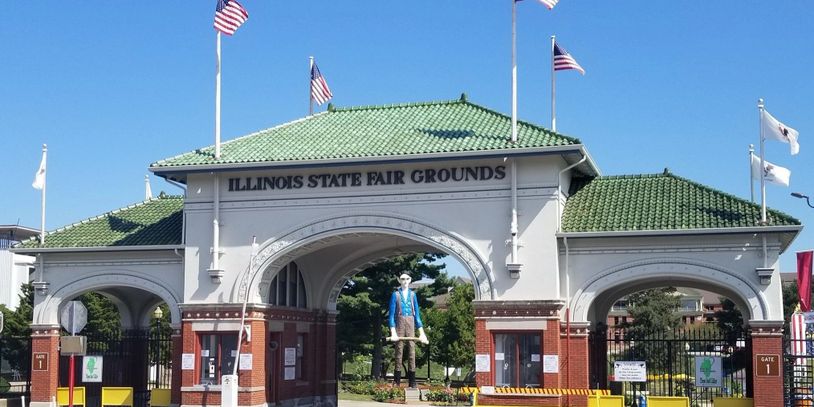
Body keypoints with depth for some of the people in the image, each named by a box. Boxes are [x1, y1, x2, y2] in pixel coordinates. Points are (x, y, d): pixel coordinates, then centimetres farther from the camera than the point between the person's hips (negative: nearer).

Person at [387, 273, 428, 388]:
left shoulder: (412, 294, 11)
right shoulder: (395, 294, 3)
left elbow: (417, 313, 12)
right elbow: (392, 314, -1)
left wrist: (421, 332, 6)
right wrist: (393, 332, -11)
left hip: (410, 322, 3)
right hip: (400, 322, -2)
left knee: (412, 349, -1)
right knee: (399, 349, -3)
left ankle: (412, 381, 1)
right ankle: (397, 381, 1)